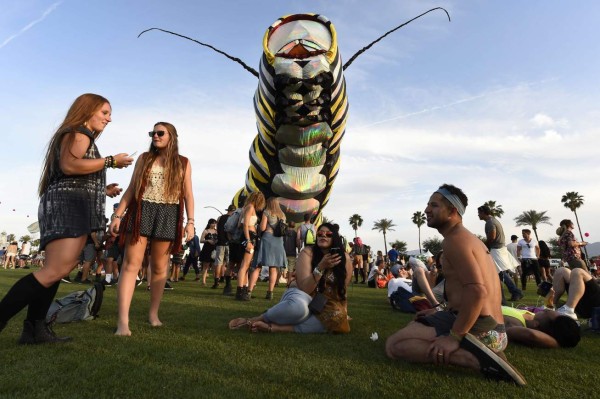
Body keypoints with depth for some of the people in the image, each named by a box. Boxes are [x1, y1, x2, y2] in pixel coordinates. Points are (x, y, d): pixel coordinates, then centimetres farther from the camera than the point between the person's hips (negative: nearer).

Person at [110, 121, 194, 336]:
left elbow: (188, 194, 6)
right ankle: (123, 320, -7)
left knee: (159, 267, 6)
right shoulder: (144, 158, 12)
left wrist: (190, 221, -3)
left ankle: (153, 313, 20)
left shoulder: (183, 163, 9)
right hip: (141, 212, 1)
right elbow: (131, 189, 11)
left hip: (168, 215, 0)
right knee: (131, 264, -7)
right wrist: (117, 214, 3)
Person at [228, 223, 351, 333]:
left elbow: (342, 291, 6)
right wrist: (321, 268, -29)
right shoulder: (308, 252, -12)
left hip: (326, 305, 3)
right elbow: (304, 289, -19)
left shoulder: (345, 258, -4)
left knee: (336, 319, -34)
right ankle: (255, 320, -14)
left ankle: (273, 327, -28)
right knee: (298, 307, -41)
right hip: (301, 296, -3)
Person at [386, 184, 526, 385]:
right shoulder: (469, 238, 19)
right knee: (415, 324, 31)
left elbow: (477, 290, -26)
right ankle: (477, 351, 8)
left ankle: (473, 357, -20)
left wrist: (454, 337, -23)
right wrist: (442, 312, 22)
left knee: (393, 345, -13)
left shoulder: (454, 240, -13)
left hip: (476, 329, -10)